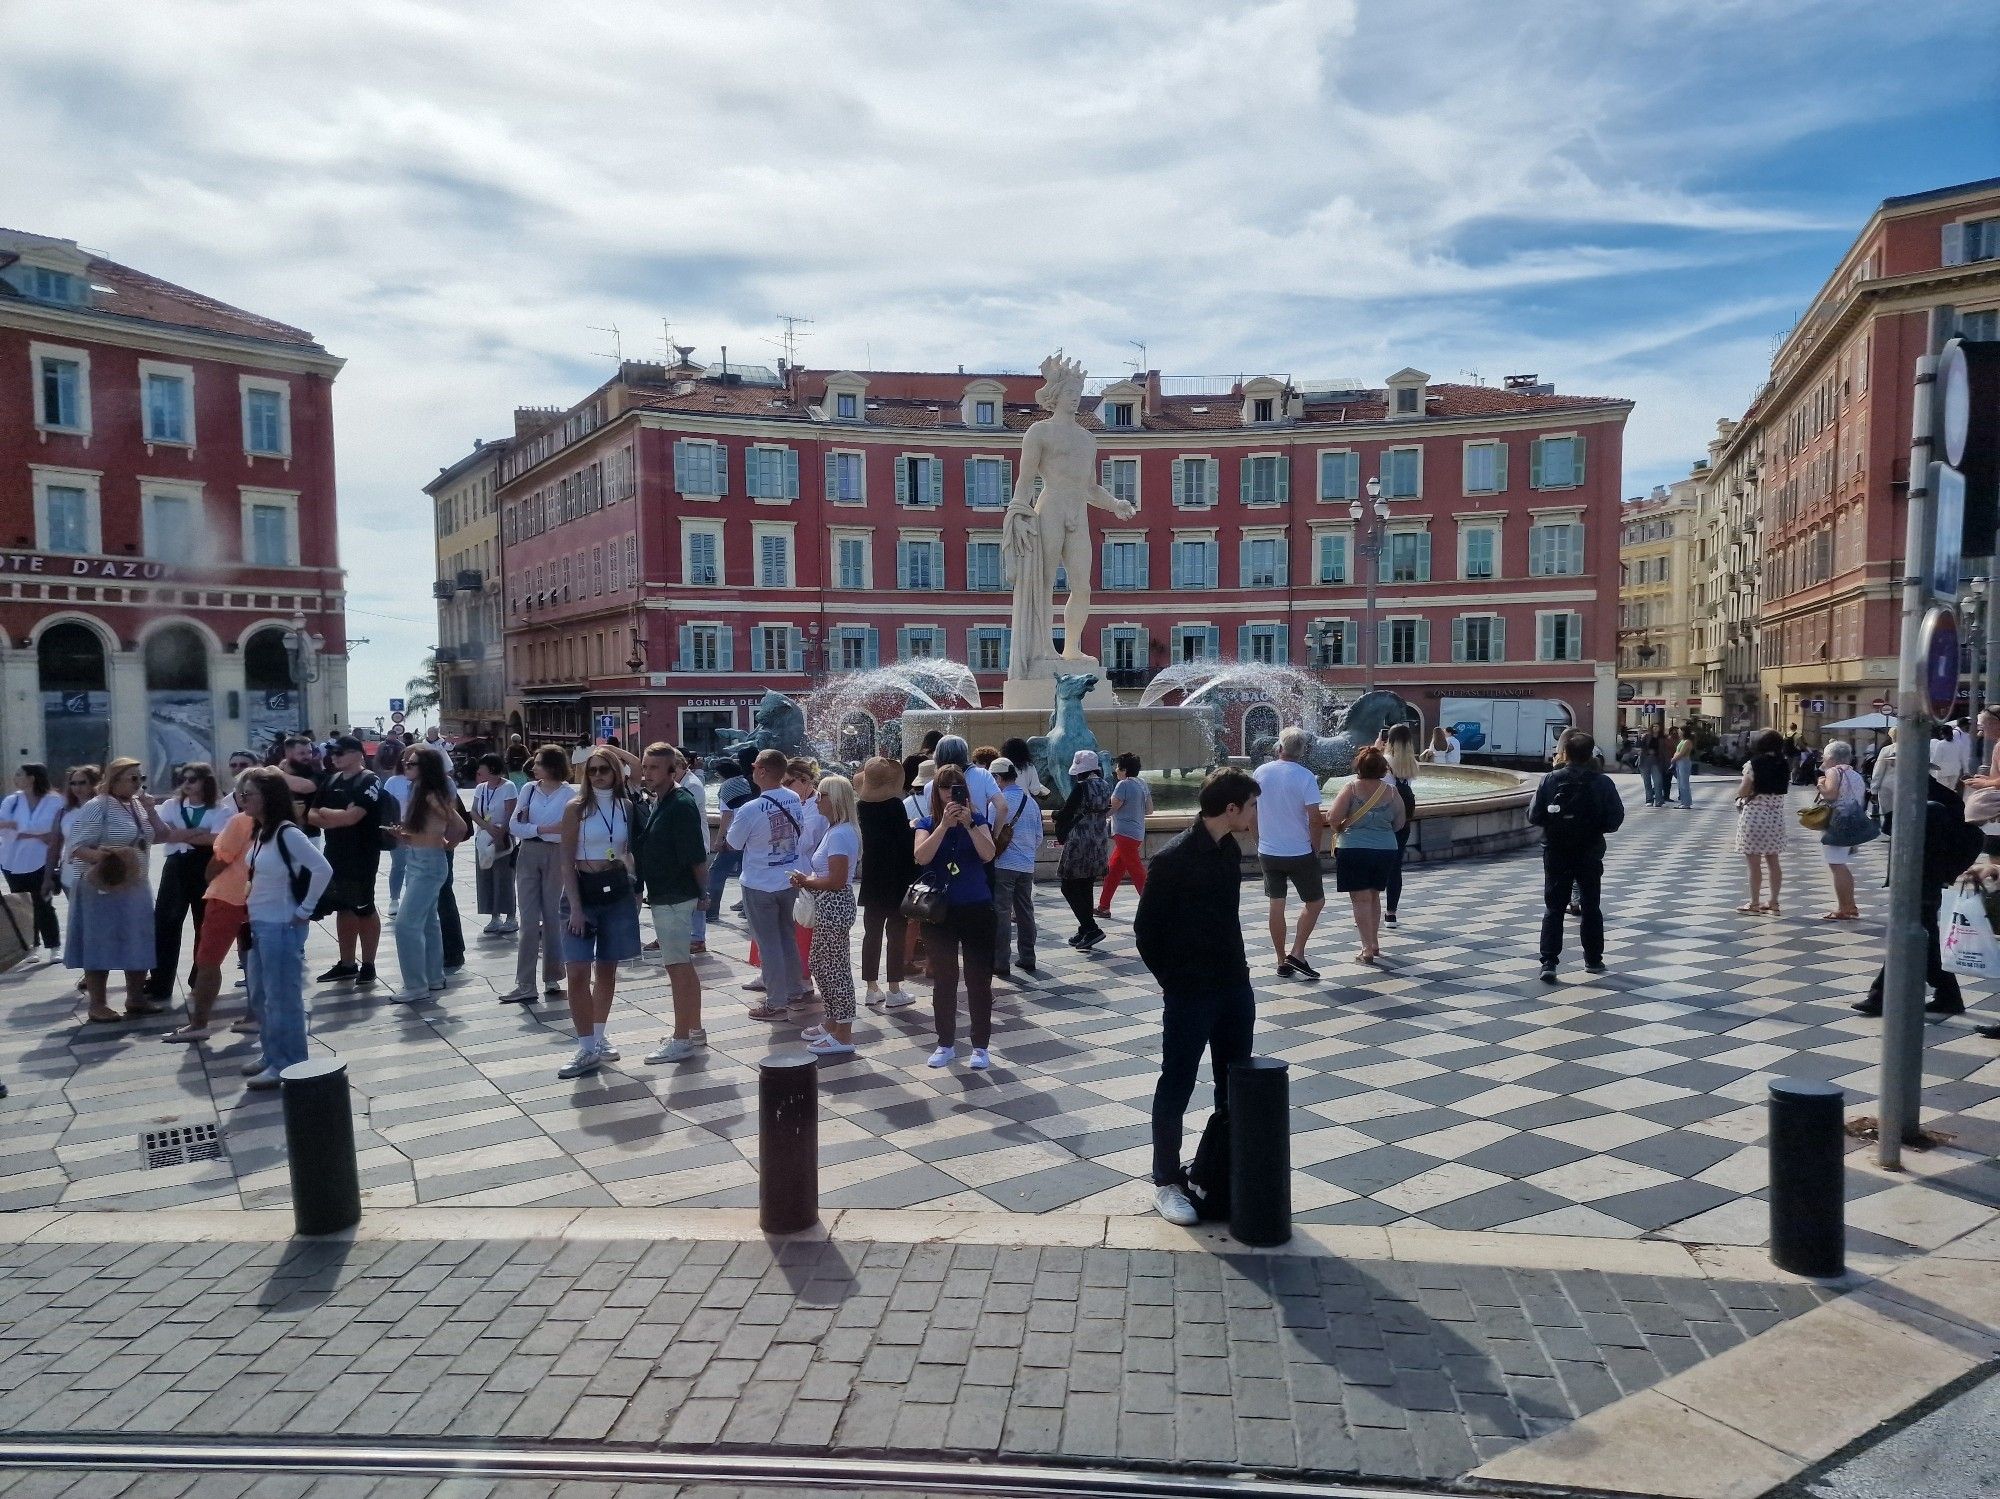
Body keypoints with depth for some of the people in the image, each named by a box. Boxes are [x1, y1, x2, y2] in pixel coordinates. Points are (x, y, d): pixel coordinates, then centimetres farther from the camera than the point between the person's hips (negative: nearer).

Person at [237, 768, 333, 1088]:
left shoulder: (287, 833, -18)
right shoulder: (260, 833, 9)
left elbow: (323, 869, -25)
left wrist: (304, 910, -18)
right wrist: (250, 908, 11)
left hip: (281, 927, -9)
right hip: (260, 925, 9)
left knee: (282, 999, -1)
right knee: (260, 996, 17)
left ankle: (288, 1065, 9)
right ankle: (272, 1056, 30)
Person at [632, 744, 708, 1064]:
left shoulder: (681, 804, -17)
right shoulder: (648, 804, 10)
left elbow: (697, 856, -18)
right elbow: (638, 851, 15)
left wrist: (703, 892, -13)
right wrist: (639, 888, 9)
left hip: (675, 898, -9)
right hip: (661, 895, 9)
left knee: (678, 966, -3)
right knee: (683, 965, 16)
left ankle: (681, 1039, 4)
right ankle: (695, 1030, 26)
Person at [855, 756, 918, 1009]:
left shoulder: (861, 805, 5)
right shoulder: (895, 805, -13)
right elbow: (905, 843, -14)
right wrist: (913, 875, -7)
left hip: (871, 877, 6)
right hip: (896, 877, -6)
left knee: (872, 932, 9)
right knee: (896, 932, 0)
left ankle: (872, 989, 13)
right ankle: (894, 991, 2)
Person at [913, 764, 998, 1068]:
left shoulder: (977, 819, 0)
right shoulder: (927, 822, 1)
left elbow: (988, 855, -15)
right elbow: (921, 857, -17)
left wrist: (968, 824, -26)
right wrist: (944, 824, -25)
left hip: (977, 909, -1)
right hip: (939, 911, 1)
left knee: (979, 980, 3)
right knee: (943, 980, 8)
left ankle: (981, 1045, 14)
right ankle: (946, 1043, 22)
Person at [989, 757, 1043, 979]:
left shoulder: (1000, 801, -11)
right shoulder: (1031, 802, 9)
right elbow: (1039, 837, 14)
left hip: (1003, 866, -6)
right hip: (1027, 867, 6)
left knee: (1001, 914, -1)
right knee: (1025, 913, 14)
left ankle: (1000, 965, 0)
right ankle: (1027, 959, 20)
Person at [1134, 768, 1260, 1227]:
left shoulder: (1229, 850, 5)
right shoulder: (1173, 858, -18)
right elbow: (1146, 929, -12)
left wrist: (1237, 965, 9)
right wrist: (1174, 981, -5)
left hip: (1234, 986, 7)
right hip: (1189, 994, -7)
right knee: (1176, 1087, 4)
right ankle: (1167, 1183, 16)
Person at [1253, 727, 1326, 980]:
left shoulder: (1260, 772, -1)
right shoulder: (1305, 777, -14)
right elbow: (1314, 819, -17)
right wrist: (1316, 848, -2)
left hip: (1268, 852, 4)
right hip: (1300, 853, -4)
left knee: (1276, 904, 12)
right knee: (1315, 902, 11)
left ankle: (1282, 961, 16)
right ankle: (1297, 954, 2)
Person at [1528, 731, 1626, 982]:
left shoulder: (1550, 780, -8)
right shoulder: (1602, 782, -9)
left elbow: (1534, 816, -9)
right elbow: (1615, 819, -10)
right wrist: (1595, 825, 10)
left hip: (1555, 853, 0)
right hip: (1590, 855, 0)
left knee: (1553, 908, 4)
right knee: (1591, 907, 16)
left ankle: (1548, 962, -4)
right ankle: (1593, 959, 25)